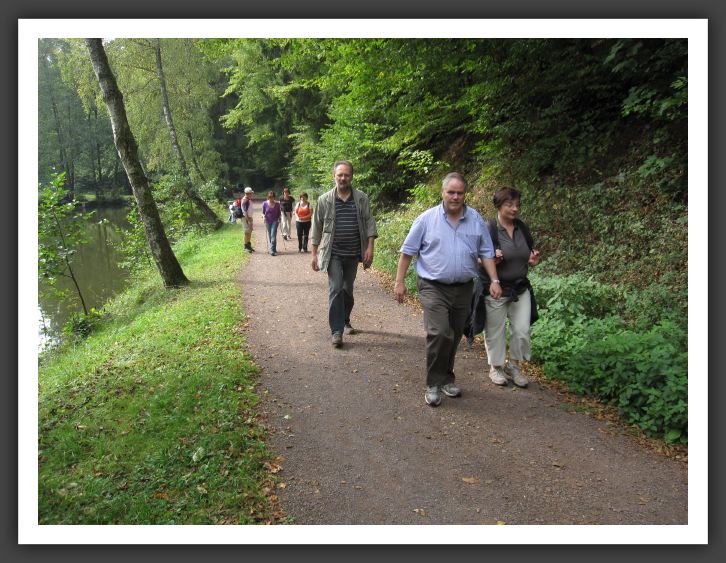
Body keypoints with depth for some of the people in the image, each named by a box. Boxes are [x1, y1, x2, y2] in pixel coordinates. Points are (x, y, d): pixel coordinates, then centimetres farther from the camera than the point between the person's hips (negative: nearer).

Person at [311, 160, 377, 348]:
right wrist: (314, 254, 1)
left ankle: (345, 321, 34)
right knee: (335, 289, -10)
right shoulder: (324, 200, -1)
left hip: (353, 254, 2)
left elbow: (369, 222, 2)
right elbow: (317, 228, 3)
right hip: (333, 254, -2)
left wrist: (370, 247, -9)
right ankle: (336, 331, -7)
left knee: (348, 290, 14)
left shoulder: (362, 198, 2)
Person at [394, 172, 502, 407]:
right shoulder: (427, 219, -4)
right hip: (433, 288, -4)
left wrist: (494, 280, -2)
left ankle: (446, 379, 31)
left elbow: (486, 253, 9)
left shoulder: (476, 219, 5)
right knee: (439, 334, -16)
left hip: (463, 288, 4)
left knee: (454, 337, 13)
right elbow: (407, 252, -1)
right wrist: (399, 282, -4)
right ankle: (433, 384, -1)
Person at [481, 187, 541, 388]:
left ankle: (514, 365, 25)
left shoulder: (522, 227, 3)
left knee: (522, 330, 5)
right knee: (495, 330, 7)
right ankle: (495, 367, 26)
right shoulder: (489, 230, -13)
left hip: (520, 288, 5)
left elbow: (530, 252, 16)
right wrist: (493, 260, -29)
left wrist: (533, 259, -7)